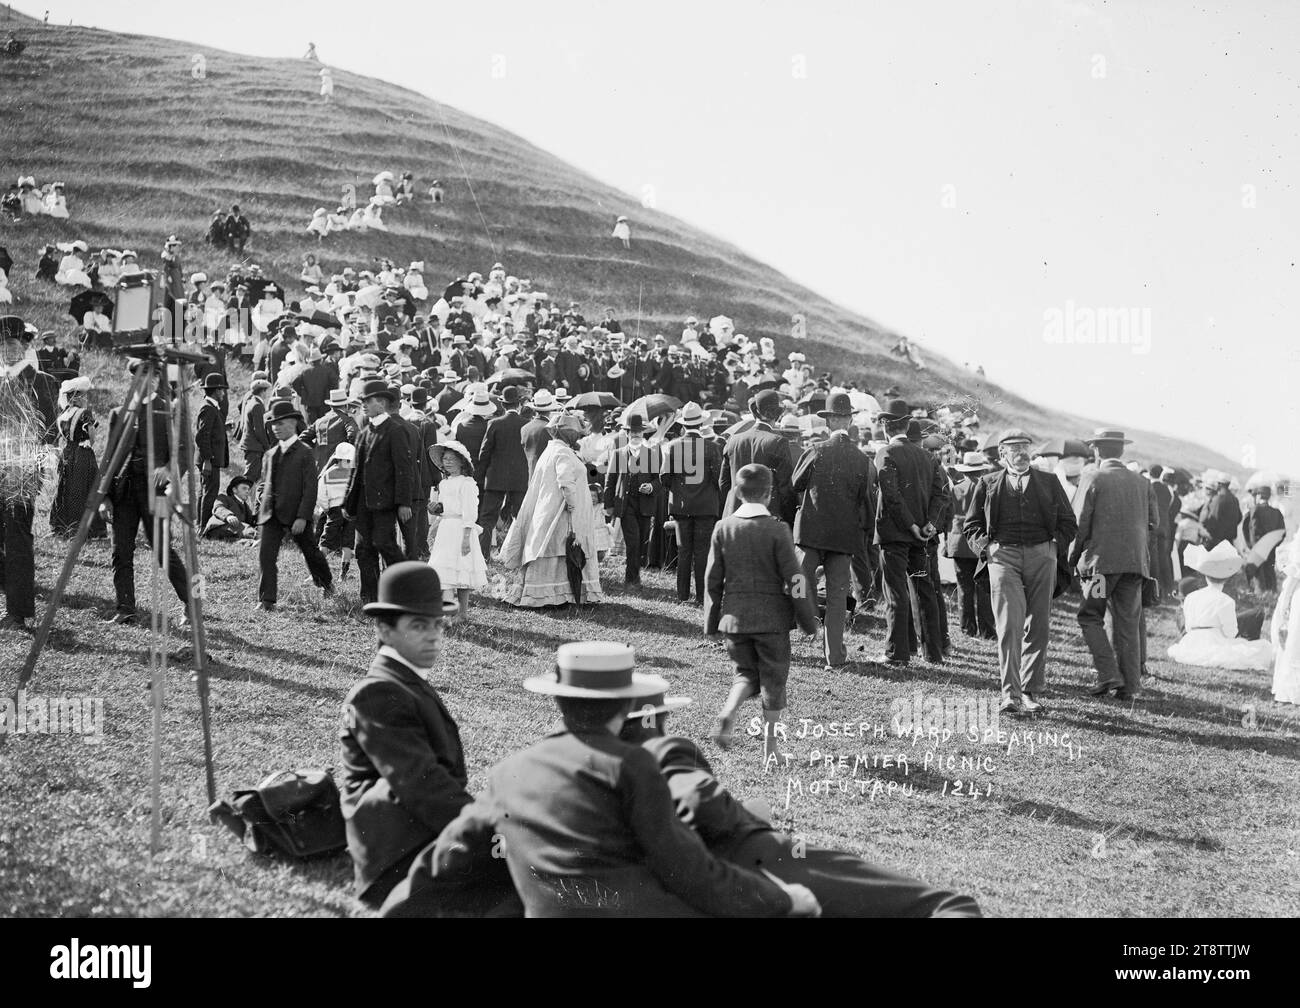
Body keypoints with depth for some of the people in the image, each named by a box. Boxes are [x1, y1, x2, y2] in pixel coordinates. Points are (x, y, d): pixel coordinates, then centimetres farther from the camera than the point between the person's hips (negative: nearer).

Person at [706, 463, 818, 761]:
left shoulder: (724, 528, -1)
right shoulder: (777, 530, -11)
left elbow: (713, 579, 3)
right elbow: (794, 579, -9)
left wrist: (712, 623, 13)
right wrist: (808, 621, 0)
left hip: (735, 615, 3)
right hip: (772, 616, -3)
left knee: (746, 673, 18)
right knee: (773, 679, 9)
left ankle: (727, 713, -11)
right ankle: (770, 750, 11)